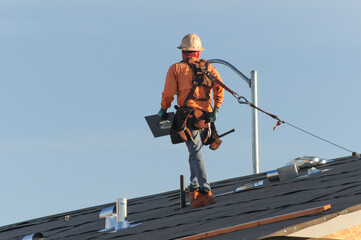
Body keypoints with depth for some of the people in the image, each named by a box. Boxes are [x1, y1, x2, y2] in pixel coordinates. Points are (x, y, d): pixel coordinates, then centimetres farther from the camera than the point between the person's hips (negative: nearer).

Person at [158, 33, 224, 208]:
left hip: (188, 116, -4)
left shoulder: (176, 68, 5)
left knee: (196, 154, -10)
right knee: (195, 153, 19)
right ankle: (194, 190, 18)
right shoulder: (208, 67, 13)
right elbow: (220, 88, 2)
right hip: (206, 118, 4)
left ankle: (205, 191, -21)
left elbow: (169, 93, 0)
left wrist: (164, 110, 15)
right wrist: (216, 109, 10)